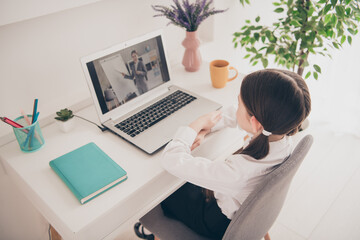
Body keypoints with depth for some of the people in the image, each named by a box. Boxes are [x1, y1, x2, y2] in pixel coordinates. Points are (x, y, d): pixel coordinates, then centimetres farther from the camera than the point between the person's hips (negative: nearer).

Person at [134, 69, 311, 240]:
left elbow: (171, 158, -38)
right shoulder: (281, 137, -23)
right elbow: (231, 114, -5)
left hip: (220, 223, -6)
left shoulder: (239, 171, -46)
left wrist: (198, 124, -24)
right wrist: (205, 128, -17)